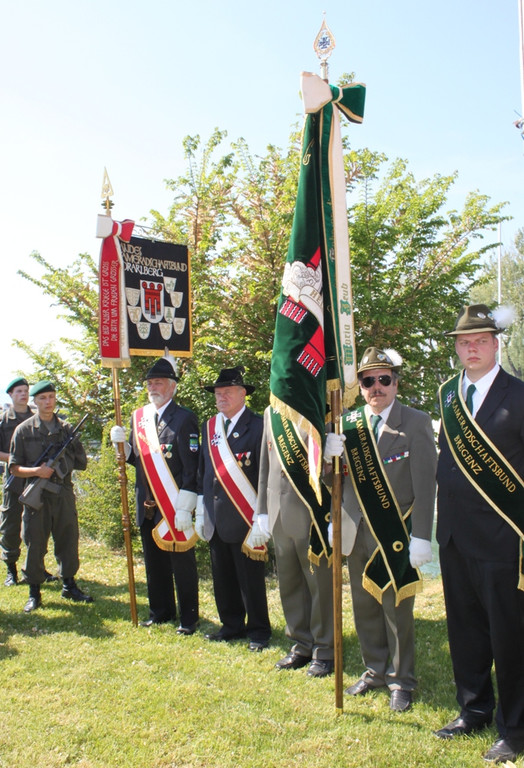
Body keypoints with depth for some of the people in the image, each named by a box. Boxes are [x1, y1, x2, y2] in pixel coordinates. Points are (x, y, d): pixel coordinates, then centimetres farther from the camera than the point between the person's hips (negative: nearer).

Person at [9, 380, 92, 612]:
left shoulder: (67, 429, 8)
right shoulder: (24, 430, -1)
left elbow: (82, 462, 11)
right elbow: (14, 468, -1)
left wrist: (62, 460, -3)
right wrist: (36, 471, -18)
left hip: (64, 495, 3)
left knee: (68, 541, 10)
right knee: (34, 545, 4)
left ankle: (69, 586, 26)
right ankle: (34, 593, 17)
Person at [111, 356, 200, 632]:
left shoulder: (184, 418, -10)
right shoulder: (139, 417, 9)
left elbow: (191, 466, -14)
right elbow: (134, 458, 15)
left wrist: (184, 508, -17)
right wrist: (122, 443, -6)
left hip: (175, 506, -6)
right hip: (146, 505, 6)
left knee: (181, 561, 4)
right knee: (154, 561, 16)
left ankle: (188, 616, 18)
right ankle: (161, 611, 31)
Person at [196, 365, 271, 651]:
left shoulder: (258, 427, -8)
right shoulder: (209, 427, 11)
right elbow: (203, 472, 16)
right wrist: (200, 512, 13)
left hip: (245, 519, -6)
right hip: (215, 519, 6)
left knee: (251, 578, 4)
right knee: (222, 577, 14)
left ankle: (258, 630, 19)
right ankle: (232, 625, 29)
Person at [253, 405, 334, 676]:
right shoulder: (271, 413, 10)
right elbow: (265, 466, 14)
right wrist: (262, 512, 12)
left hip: (312, 516, -6)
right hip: (279, 518, 6)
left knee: (321, 585, 7)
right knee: (289, 584, 16)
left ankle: (324, 651, 24)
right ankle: (301, 646, 33)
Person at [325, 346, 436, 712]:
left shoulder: (416, 422, -6)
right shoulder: (348, 423, 5)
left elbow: (425, 485, -9)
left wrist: (421, 538, -13)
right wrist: (329, 457, -19)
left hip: (397, 534, -4)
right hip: (359, 532, 4)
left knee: (397, 609, 6)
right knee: (365, 606, 14)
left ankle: (402, 681, 24)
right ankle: (375, 670, 33)